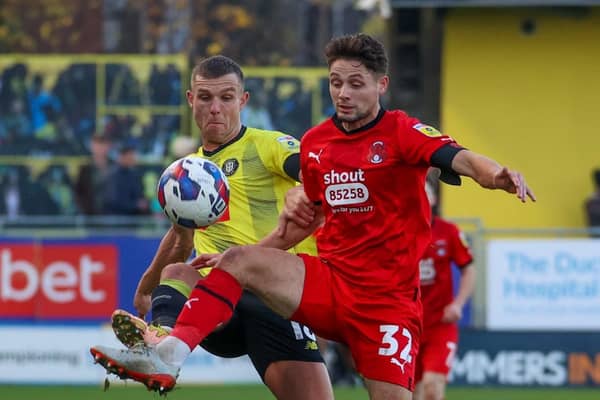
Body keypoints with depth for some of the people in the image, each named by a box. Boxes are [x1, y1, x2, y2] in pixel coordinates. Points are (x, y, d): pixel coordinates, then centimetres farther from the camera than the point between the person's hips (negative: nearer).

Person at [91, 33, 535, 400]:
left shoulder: (401, 132, -9)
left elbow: (459, 158, -28)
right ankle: (169, 356, -24)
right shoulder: (314, 142, 9)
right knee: (239, 260, -14)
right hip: (328, 285, 5)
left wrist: (498, 175, -49)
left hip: (387, 299, -5)